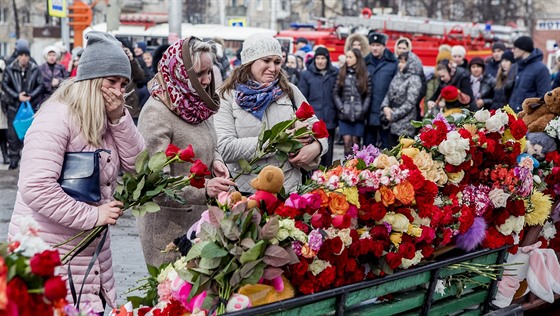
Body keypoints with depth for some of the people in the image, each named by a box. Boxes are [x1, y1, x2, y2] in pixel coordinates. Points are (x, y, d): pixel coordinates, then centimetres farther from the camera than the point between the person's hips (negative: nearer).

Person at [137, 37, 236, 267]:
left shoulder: (197, 103, 7)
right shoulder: (156, 113, -19)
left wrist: (215, 160, 1)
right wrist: (204, 189, -36)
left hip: (201, 215, 8)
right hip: (169, 225, -7)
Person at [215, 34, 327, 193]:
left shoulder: (290, 92, 12)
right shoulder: (228, 97, 1)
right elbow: (224, 148, -10)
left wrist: (315, 147, -10)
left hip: (289, 189, 2)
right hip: (245, 191, -2)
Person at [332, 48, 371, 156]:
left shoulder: (365, 75, 5)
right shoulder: (342, 73, 9)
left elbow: (368, 95, 3)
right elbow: (335, 93, 6)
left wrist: (363, 110, -8)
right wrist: (341, 108, -5)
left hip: (358, 115, -1)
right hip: (345, 115, 1)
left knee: (355, 142, 1)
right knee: (347, 141, -6)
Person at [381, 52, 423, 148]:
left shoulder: (414, 80, -10)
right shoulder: (398, 76, 12)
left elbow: (410, 103, -15)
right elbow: (389, 94, 14)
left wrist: (394, 115, -13)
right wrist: (385, 106, -5)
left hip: (405, 125, -7)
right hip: (393, 123, 7)